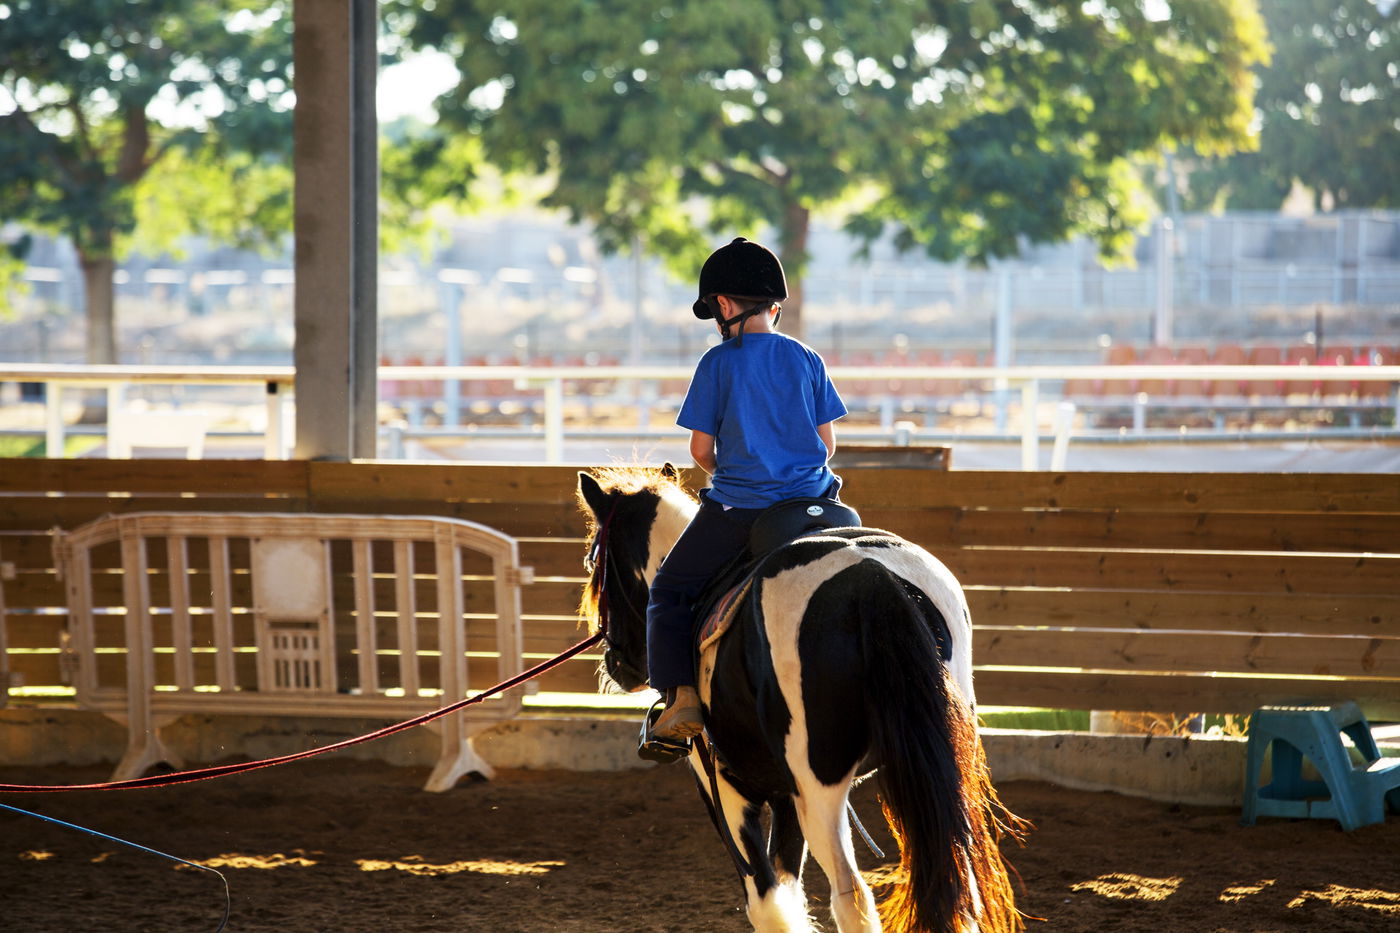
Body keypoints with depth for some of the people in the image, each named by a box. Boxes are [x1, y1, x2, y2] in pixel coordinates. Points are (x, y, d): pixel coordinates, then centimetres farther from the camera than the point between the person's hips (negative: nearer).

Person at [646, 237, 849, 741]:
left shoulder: (717, 363, -6)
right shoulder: (807, 359, 5)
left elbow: (700, 448, -4)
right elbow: (827, 442, 7)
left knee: (670, 590, 13)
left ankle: (683, 697, 0)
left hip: (736, 509, -3)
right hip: (809, 501, 4)